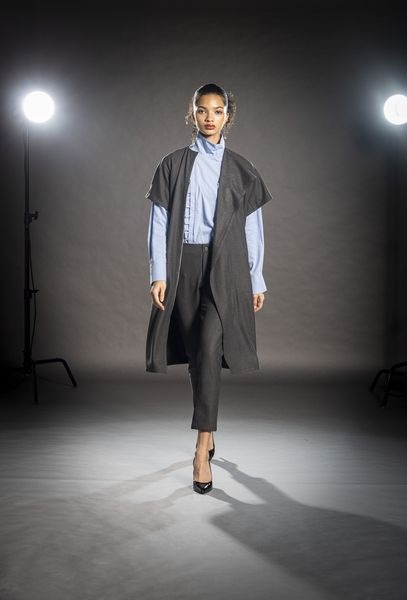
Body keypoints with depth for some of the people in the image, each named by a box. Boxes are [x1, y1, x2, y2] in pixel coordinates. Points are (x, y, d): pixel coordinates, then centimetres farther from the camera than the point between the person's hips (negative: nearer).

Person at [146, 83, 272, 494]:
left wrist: (257, 281, 5)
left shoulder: (240, 170, 7)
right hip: (183, 266, 2)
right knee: (196, 352, 7)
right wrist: (158, 274, -5)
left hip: (223, 268, -2)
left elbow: (253, 229, 7)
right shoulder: (173, 164, 7)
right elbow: (159, 222, 3)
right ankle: (208, 431, 27)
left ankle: (202, 450, -16)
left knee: (208, 350, -15)